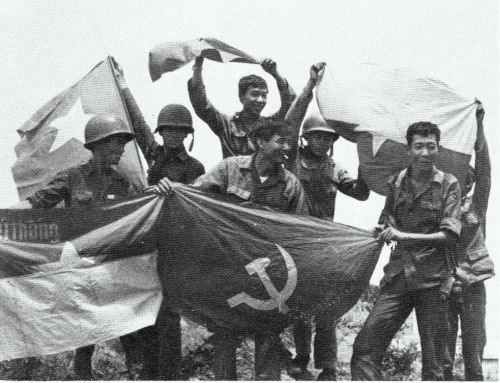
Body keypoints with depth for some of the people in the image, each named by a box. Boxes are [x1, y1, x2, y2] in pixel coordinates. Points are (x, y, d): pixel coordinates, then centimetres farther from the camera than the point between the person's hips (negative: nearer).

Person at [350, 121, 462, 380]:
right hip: (398, 277, 3)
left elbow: (450, 235, -8)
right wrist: (381, 231, -1)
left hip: (432, 280, -3)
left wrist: (403, 236, -14)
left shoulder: (448, 184, 0)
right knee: (364, 348, -9)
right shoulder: (396, 183, 10)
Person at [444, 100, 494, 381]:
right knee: (443, 359, 1)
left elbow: (484, 166, -7)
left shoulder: (476, 205, 4)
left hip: (472, 284, 0)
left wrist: (479, 125, -16)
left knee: (474, 357, 4)